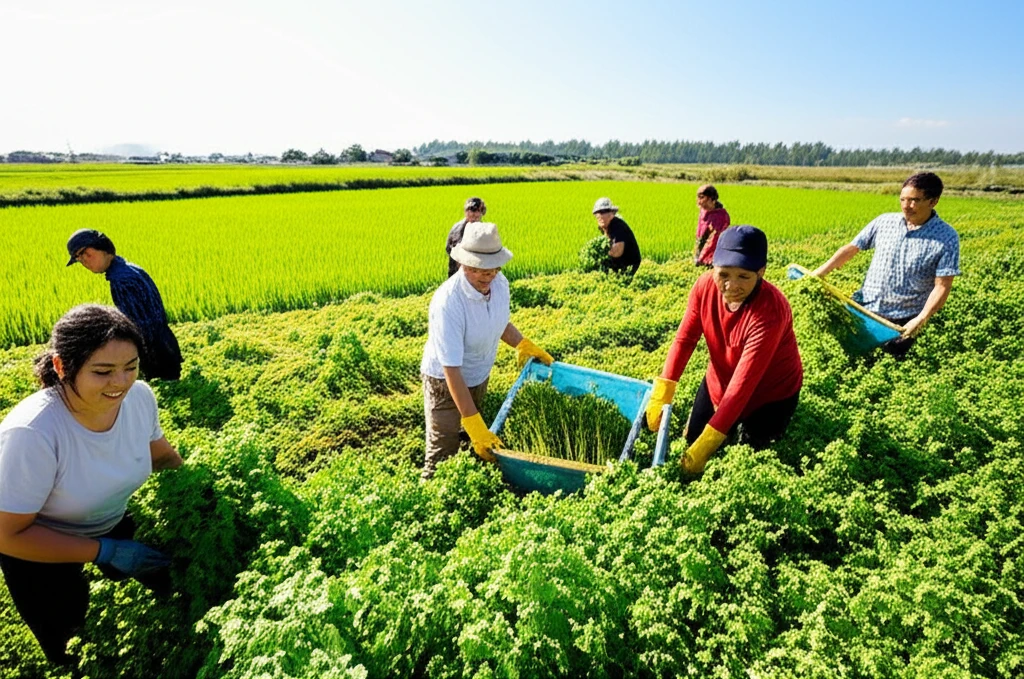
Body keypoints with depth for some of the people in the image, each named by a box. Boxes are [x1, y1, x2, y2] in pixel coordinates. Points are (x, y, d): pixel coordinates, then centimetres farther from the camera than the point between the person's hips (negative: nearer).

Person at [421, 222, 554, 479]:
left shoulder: (500, 283, -14)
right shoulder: (448, 302, -35)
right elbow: (451, 370, -34)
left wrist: (524, 344, 0)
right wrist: (475, 424, -35)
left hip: (480, 377, 7)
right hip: (446, 382, -6)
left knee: (479, 445, 23)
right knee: (443, 454, 2)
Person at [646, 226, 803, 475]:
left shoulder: (770, 311, -37)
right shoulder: (705, 285, -22)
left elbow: (744, 382, -38)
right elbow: (685, 338, -15)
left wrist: (708, 443, -40)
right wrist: (662, 394, -28)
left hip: (769, 393, -5)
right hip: (719, 381, 5)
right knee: (692, 440, 14)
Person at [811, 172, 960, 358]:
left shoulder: (947, 238, -9)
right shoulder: (884, 222, 0)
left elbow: (942, 286, -13)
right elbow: (850, 249, 5)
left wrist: (921, 319, -26)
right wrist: (819, 273, -4)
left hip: (902, 322, -3)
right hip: (864, 308, 3)